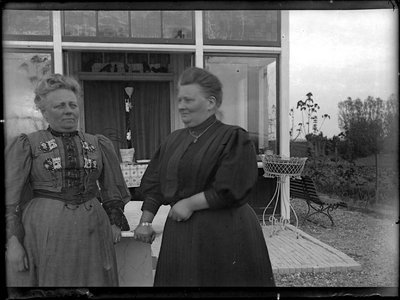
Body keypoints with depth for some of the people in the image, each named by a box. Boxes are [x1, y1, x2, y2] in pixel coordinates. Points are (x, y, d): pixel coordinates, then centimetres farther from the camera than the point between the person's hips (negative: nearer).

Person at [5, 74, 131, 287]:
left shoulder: (98, 144, 9)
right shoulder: (27, 145, 0)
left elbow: (112, 192, 15)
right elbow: (9, 199, -2)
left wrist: (115, 222, 7)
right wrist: (13, 242, -7)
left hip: (92, 233, 3)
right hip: (44, 231, -2)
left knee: (93, 280, 10)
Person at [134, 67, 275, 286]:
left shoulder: (233, 138, -10)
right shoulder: (173, 140, 9)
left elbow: (230, 191, -18)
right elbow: (154, 184, 12)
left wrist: (190, 204, -14)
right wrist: (146, 221, 5)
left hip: (225, 236, -5)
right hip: (180, 234, 6)